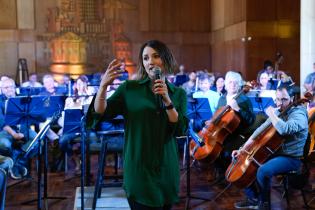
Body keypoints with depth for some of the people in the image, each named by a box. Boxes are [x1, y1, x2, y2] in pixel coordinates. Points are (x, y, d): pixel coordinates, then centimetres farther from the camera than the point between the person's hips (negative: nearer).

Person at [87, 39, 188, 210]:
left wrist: (167, 101, -18)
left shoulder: (178, 93, 3)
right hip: (138, 168, -2)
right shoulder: (129, 88, -1)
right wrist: (103, 85, -24)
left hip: (167, 169, 3)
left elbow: (180, 130, -6)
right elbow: (100, 114, -8)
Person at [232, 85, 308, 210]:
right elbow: (261, 129, 12)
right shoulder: (277, 113, 10)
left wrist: (271, 114, -22)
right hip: (274, 153, 9)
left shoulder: (298, 115, -16)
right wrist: (243, 148, 4)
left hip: (292, 158, -9)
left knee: (263, 170, -33)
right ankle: (253, 199, 12)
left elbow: (284, 129, -38)